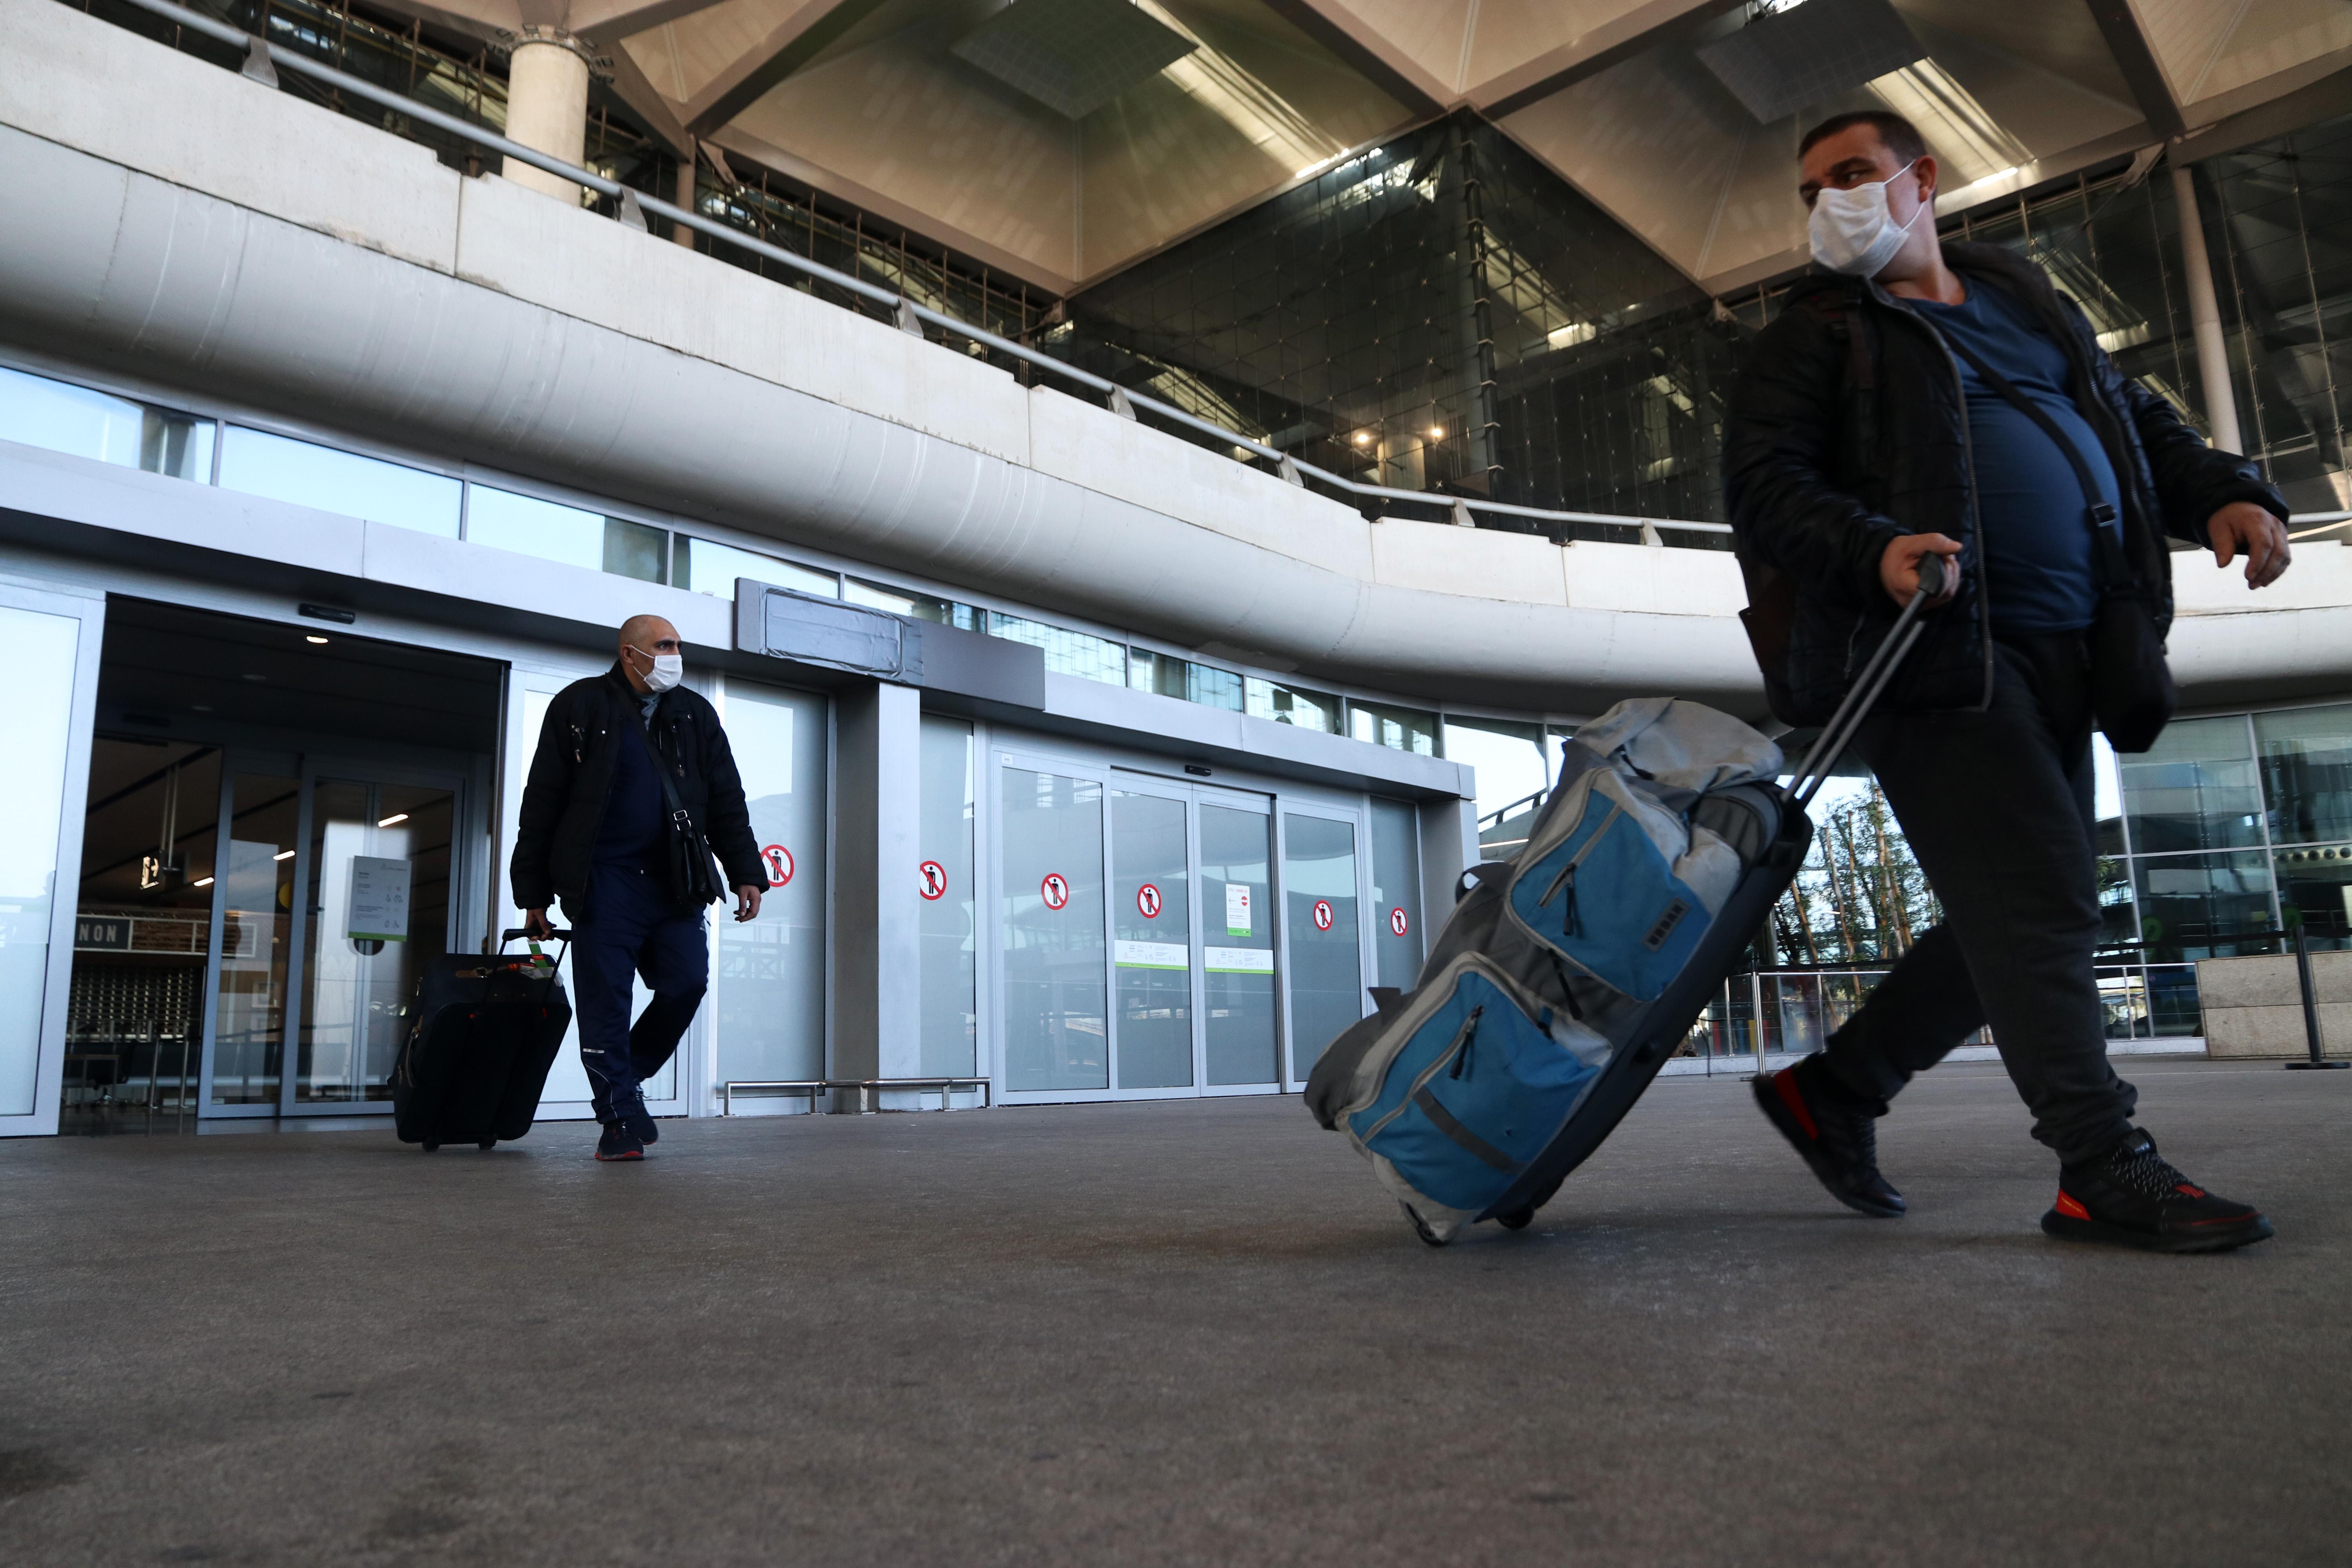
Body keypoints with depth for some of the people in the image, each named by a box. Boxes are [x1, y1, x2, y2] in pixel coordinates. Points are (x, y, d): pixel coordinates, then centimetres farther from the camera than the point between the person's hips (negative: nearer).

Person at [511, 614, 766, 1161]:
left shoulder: (696, 715, 13)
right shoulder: (580, 707, 4)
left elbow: (727, 803, 14)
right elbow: (541, 805, 4)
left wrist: (745, 873, 4)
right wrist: (533, 893, 1)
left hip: (674, 885, 3)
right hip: (604, 885, -3)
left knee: (687, 983, -7)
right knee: (606, 1003, -2)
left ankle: (626, 1073, 18)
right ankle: (621, 1119, 8)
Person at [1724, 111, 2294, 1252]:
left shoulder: (2022, 297, 24)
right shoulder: (1814, 335, 5)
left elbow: (2138, 418, 28)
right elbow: (1761, 486, -8)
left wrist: (2224, 493, 8)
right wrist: (1874, 551, -26)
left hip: (2053, 653, 7)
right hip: (1936, 648, -7)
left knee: (2016, 916, 8)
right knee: (2040, 900, -11)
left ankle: (1833, 1090, 19)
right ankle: (2104, 1171, -2)